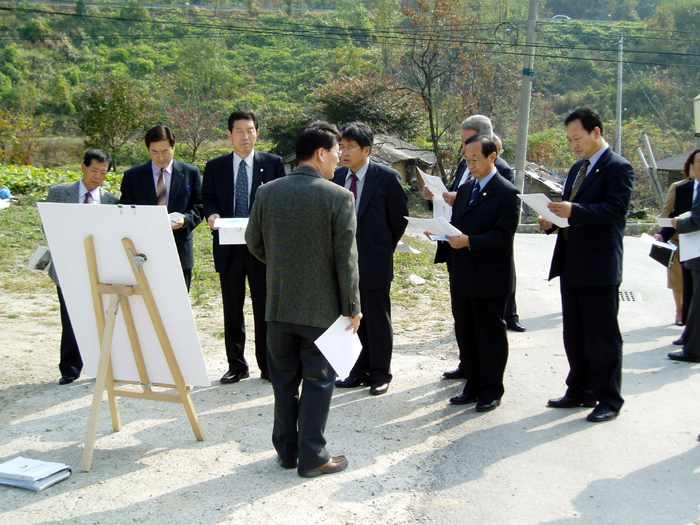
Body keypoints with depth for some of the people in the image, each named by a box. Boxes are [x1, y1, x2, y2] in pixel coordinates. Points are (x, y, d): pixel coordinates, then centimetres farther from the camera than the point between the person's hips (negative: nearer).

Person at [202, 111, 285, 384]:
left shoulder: (273, 163, 5)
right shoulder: (215, 167, 9)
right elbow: (208, 199, 11)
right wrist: (212, 215, -11)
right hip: (229, 247, 2)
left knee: (265, 308, 3)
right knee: (232, 309, 8)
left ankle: (268, 365, 15)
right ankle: (236, 365, 20)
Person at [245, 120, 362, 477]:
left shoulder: (267, 192, -1)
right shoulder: (339, 197, -14)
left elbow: (254, 244, 9)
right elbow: (346, 258, -13)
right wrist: (352, 308, -4)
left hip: (278, 303, 4)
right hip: (322, 307, -4)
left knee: (284, 378, 15)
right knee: (318, 380, 7)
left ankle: (287, 450, 26)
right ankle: (312, 457, 14)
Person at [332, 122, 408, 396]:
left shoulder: (387, 177, -10)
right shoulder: (338, 176, 4)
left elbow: (400, 218, -2)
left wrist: (384, 249, 3)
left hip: (374, 261, -5)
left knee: (378, 321, 7)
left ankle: (380, 374, 21)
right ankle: (361, 371, 27)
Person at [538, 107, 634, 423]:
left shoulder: (618, 168, -10)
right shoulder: (578, 169, 17)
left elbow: (616, 209, -21)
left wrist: (574, 211, -31)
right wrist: (554, 222, 3)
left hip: (599, 267, -9)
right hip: (570, 265, 9)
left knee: (602, 336, -1)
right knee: (574, 334, 15)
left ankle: (609, 399, 10)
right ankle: (581, 391, 28)